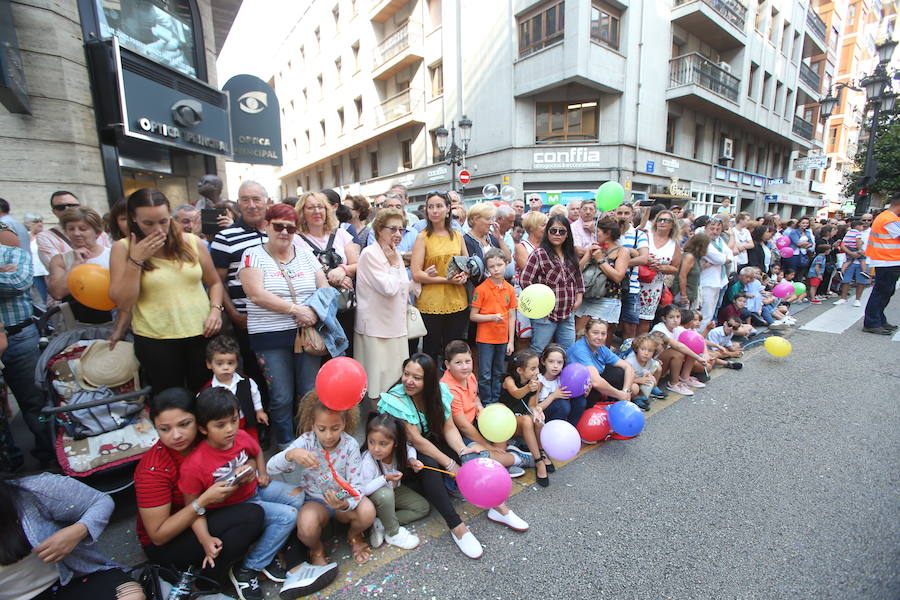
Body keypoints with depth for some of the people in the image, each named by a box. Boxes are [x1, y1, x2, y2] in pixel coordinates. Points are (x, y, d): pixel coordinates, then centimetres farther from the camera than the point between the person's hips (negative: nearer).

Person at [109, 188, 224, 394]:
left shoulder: (192, 242, 1)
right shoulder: (123, 248, -2)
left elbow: (214, 282, 11)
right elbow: (123, 303, -5)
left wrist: (216, 308, -6)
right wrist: (136, 260, -12)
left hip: (202, 334, 1)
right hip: (155, 340, -1)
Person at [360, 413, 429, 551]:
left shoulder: (397, 449, -22)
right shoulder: (367, 461, -34)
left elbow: (409, 449, 0)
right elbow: (362, 490, -32)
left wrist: (412, 460, -20)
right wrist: (385, 478, -38)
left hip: (394, 489, 6)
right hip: (372, 498, -5)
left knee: (423, 508, -1)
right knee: (385, 494, -39)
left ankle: (380, 524, -4)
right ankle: (393, 533, -13)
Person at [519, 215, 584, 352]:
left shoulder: (571, 255, 11)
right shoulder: (539, 254, -10)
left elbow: (579, 277, 23)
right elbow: (524, 280, -11)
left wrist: (579, 297, 10)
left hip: (568, 315, 6)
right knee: (538, 352, 4)